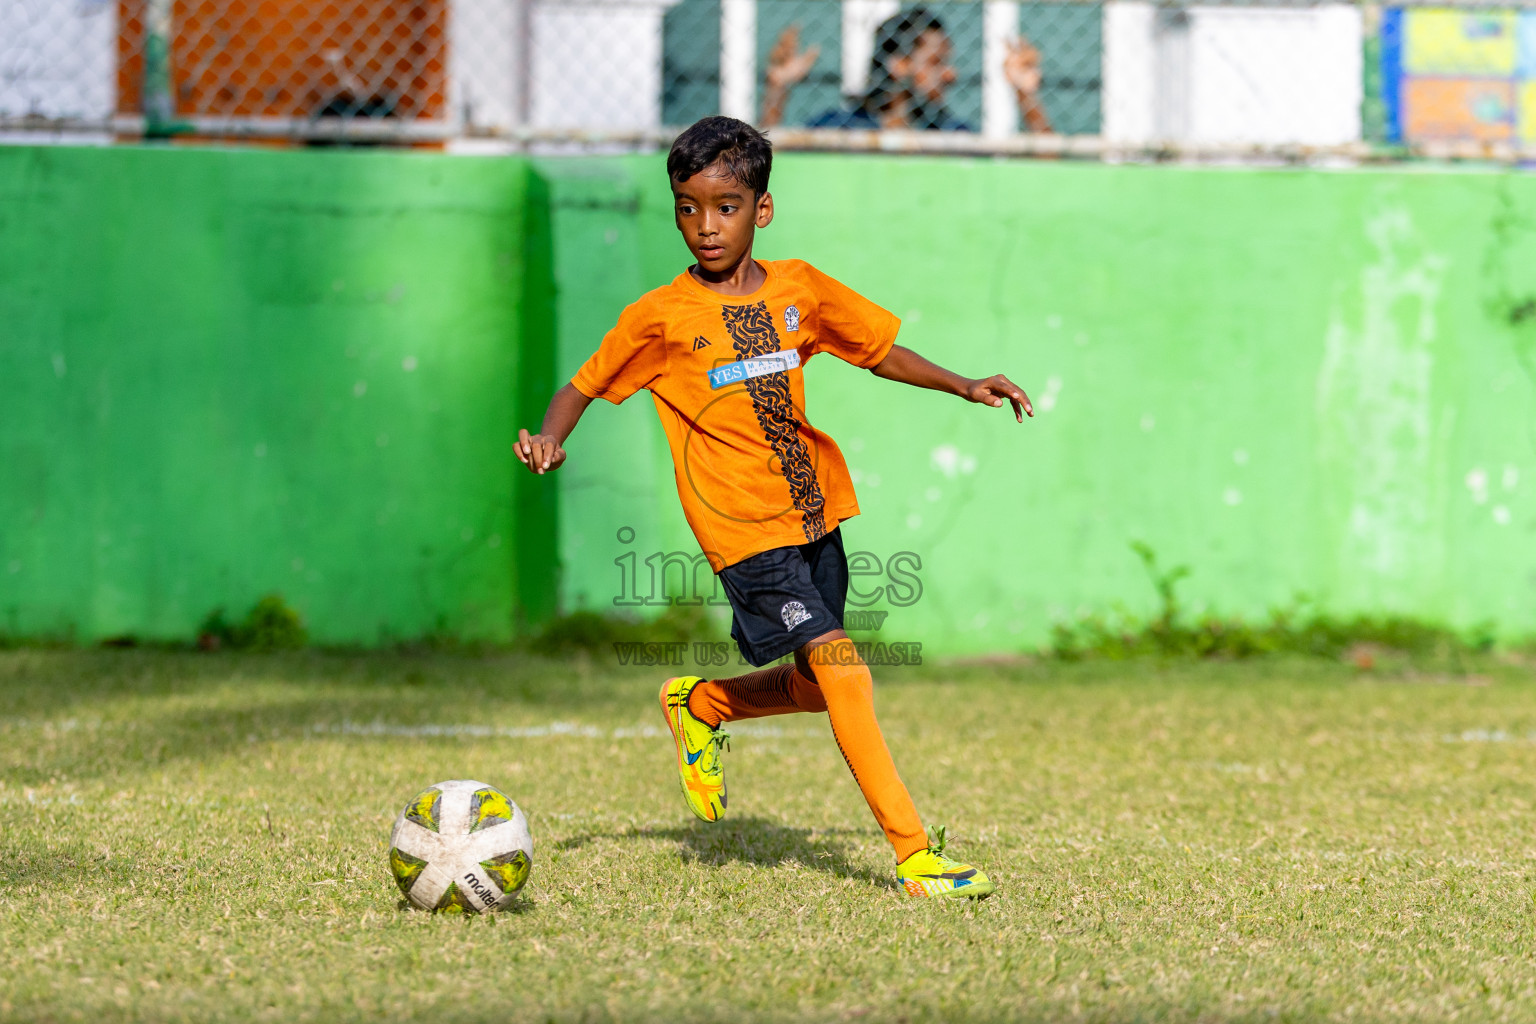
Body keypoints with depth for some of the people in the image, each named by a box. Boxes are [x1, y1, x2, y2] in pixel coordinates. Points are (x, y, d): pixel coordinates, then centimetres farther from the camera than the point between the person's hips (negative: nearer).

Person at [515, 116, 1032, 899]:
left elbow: (880, 352, 18)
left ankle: (701, 704, 41)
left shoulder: (798, 289, 7)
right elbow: (585, 386, 5)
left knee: (814, 688, 12)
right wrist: (550, 439, -14)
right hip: (744, 531, -6)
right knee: (839, 665, -18)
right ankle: (913, 851, -17)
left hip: (814, 515, 6)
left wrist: (964, 387, 8)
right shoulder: (661, 316, -4)